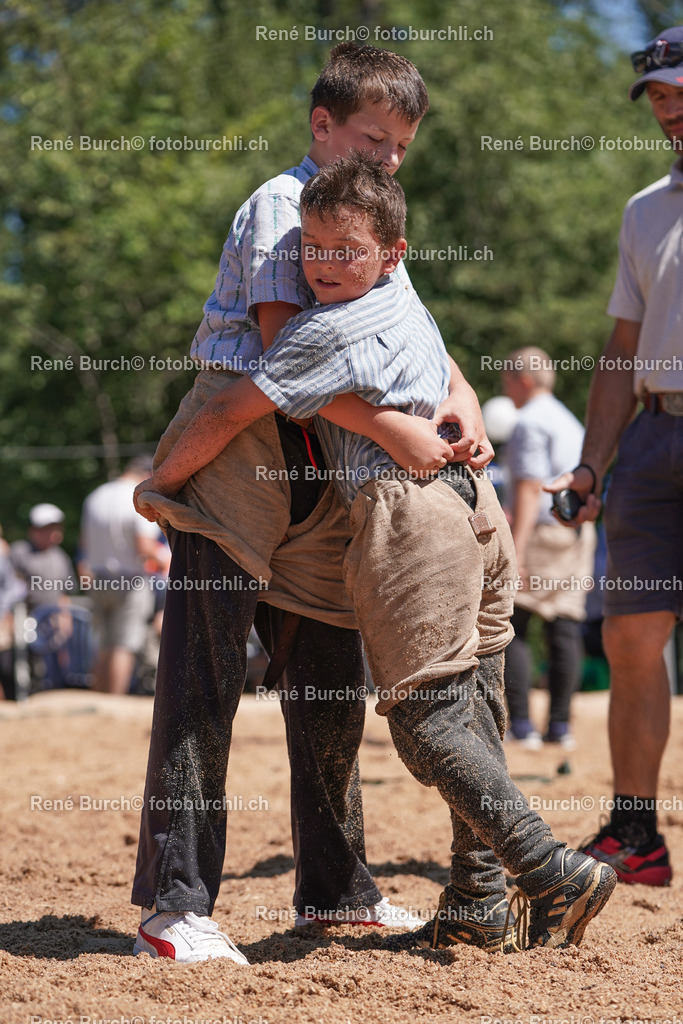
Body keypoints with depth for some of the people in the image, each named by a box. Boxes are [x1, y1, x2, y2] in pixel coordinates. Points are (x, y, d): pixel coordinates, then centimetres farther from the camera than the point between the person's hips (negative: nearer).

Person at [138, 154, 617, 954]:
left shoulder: (327, 330, -8)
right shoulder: (410, 308, 18)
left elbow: (230, 413, -6)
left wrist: (159, 483, 5)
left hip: (407, 515, -9)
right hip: (472, 501, 9)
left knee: (426, 718, -9)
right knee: (470, 714, 9)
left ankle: (554, 872, -16)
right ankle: (477, 904, 11)